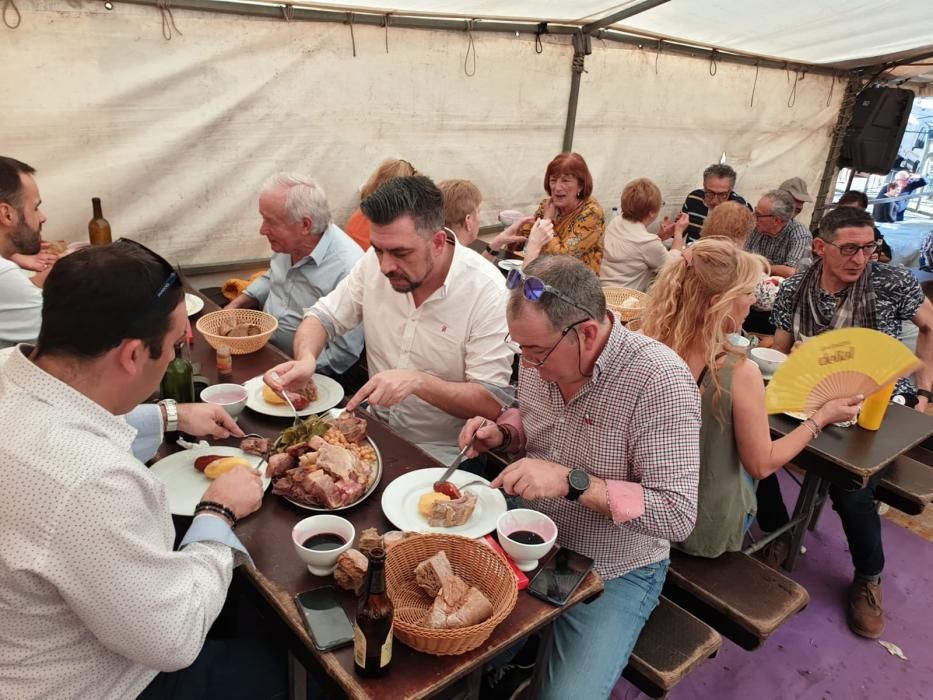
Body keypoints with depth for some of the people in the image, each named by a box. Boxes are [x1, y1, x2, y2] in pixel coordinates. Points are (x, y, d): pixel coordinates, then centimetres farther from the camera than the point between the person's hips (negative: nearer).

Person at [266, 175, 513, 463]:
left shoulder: (486, 289, -21)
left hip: (441, 452, -5)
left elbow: (492, 402, -19)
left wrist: (417, 382, -32)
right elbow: (323, 317, 4)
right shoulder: (376, 260, -7)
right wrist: (306, 358, -18)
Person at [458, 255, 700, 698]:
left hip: (611, 574, -5)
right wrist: (502, 434, -10)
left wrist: (573, 482, -34)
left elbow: (678, 516, -27)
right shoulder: (541, 354, -8)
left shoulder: (659, 382, -27)